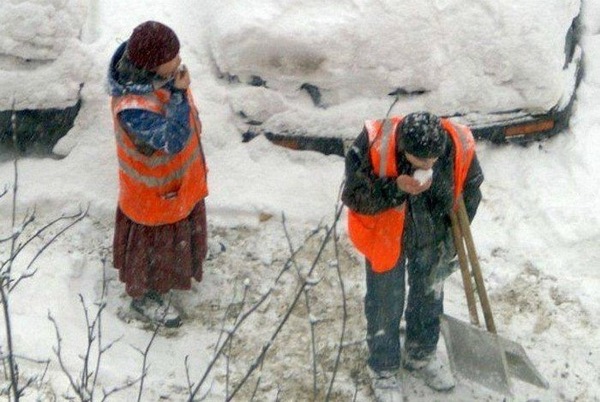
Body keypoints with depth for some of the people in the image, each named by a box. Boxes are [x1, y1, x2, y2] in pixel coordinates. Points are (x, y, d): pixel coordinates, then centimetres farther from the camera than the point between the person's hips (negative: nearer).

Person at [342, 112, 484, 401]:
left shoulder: (461, 146, -26)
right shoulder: (373, 145, -35)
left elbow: (470, 191, -5)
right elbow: (353, 196, -24)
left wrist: (453, 237, -5)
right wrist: (395, 189, -40)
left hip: (433, 240, 3)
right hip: (386, 239, -3)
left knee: (429, 299, 23)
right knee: (385, 307, 13)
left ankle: (421, 356, 51)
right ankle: (384, 370, 38)